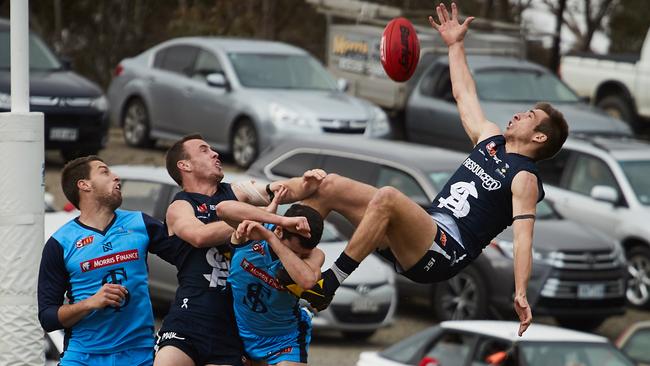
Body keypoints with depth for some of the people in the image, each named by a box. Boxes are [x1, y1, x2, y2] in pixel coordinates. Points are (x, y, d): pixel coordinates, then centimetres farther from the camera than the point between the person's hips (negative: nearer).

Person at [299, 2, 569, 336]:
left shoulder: (524, 179, -4)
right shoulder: (490, 140, 20)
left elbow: (522, 236, -17)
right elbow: (465, 95, 34)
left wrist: (520, 293, -30)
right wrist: (455, 44, 37)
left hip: (444, 254, -9)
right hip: (423, 233, 9)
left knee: (386, 196, -37)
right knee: (328, 186, 1)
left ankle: (329, 283, -33)